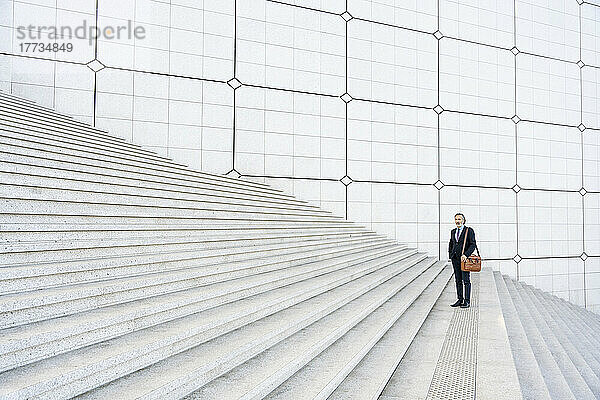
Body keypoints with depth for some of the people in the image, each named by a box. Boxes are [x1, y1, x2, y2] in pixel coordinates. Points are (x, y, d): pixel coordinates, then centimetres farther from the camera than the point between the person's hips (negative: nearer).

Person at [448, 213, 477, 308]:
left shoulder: (469, 231, -4)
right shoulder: (453, 231, 14)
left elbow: (473, 245, -9)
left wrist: (466, 255, -20)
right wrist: (450, 254, 13)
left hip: (465, 258, -6)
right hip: (455, 258, 6)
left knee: (466, 280, -3)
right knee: (458, 280, 8)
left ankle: (467, 301, 2)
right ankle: (460, 300, 14)